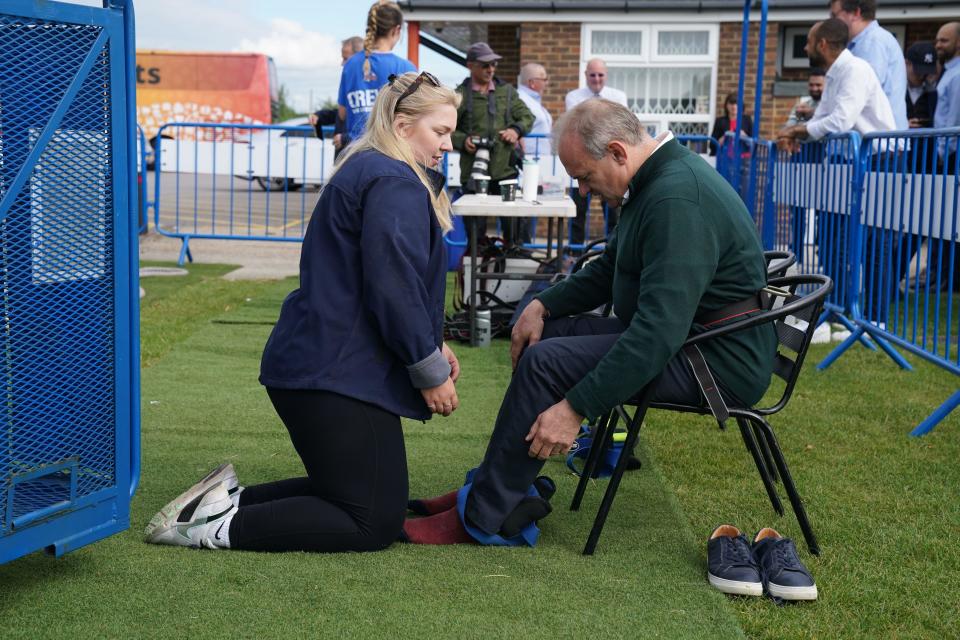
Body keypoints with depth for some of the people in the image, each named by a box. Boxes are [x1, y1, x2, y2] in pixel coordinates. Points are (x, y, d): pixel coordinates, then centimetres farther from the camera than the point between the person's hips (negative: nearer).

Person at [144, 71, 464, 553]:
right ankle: (216, 527, -10)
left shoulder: (366, 172, 21)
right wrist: (431, 372, -11)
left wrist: (431, 346, 16)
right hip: (338, 375, -11)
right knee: (374, 523, -5)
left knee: (356, 494, 18)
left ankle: (228, 498, 11)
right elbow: (393, 291, -21)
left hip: (316, 364, 11)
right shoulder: (394, 184, -14)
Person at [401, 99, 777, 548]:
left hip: (721, 361, -11)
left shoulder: (679, 201, -25)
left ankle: (481, 518, -10)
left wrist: (575, 408, -30)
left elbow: (659, 331, -32)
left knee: (547, 362, -20)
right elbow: (608, 270, 22)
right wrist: (544, 305, 6)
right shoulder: (658, 180, 9)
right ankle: (494, 487, 11)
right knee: (545, 332, 12)